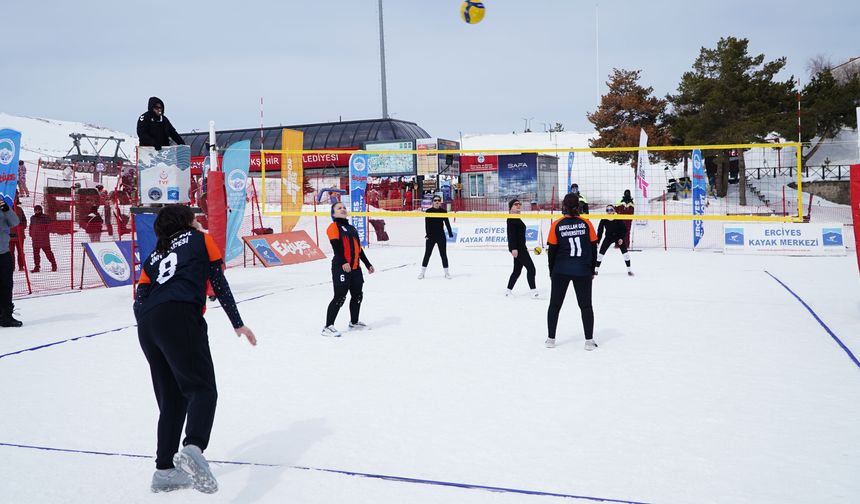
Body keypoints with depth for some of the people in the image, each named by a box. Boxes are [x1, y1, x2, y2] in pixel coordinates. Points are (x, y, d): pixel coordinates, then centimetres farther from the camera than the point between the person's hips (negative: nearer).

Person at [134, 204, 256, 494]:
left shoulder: (153, 257, 31)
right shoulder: (201, 239, 20)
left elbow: (139, 301, 18)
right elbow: (219, 283, 14)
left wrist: (152, 333, 19)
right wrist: (238, 324, 17)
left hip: (147, 325, 6)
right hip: (180, 317, -6)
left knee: (172, 399, 15)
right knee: (202, 389, -11)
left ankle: (165, 470, 16)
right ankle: (193, 448, -37)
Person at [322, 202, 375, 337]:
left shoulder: (352, 228, 22)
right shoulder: (334, 227, -4)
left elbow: (359, 248, 25)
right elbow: (336, 247, -17)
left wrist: (368, 264, 25)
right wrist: (343, 262, -28)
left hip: (355, 267, 8)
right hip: (341, 267, -8)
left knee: (357, 295, 16)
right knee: (340, 297, -12)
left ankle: (354, 322, 33)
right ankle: (328, 327, -8)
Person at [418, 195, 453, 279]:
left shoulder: (443, 211, 1)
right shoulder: (428, 211, -3)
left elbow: (447, 223, -2)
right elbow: (427, 224, -9)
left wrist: (450, 233, -10)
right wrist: (427, 234, -20)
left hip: (441, 235, 1)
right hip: (431, 235, -1)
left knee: (443, 254, 5)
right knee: (427, 254, 3)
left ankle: (447, 272, 15)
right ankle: (422, 272, 11)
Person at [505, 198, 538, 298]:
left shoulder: (517, 219, 18)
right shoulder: (511, 219, -12)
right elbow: (511, 234, -20)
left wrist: (524, 248, 25)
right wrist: (513, 248, -26)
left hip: (520, 247, 10)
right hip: (516, 247, -10)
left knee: (517, 270, 13)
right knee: (530, 267, -9)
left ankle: (509, 290, 19)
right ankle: (533, 290, -8)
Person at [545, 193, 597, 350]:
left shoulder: (557, 225, -4)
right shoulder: (586, 224, -2)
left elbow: (552, 251, -1)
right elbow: (593, 248, 1)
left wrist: (552, 272, 10)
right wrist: (592, 270, 12)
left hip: (560, 271, 0)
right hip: (583, 272, 0)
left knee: (555, 304, 12)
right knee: (586, 306, 10)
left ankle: (551, 339, 17)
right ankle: (589, 341, 10)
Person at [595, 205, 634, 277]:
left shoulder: (618, 219, -18)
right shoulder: (603, 220, -15)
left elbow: (624, 229, -11)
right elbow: (600, 230, -9)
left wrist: (621, 238, -22)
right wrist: (597, 241, -12)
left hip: (618, 237, -1)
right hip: (608, 238, 1)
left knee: (625, 251, -8)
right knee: (601, 252, -3)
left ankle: (629, 269, 4)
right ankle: (596, 269, 10)